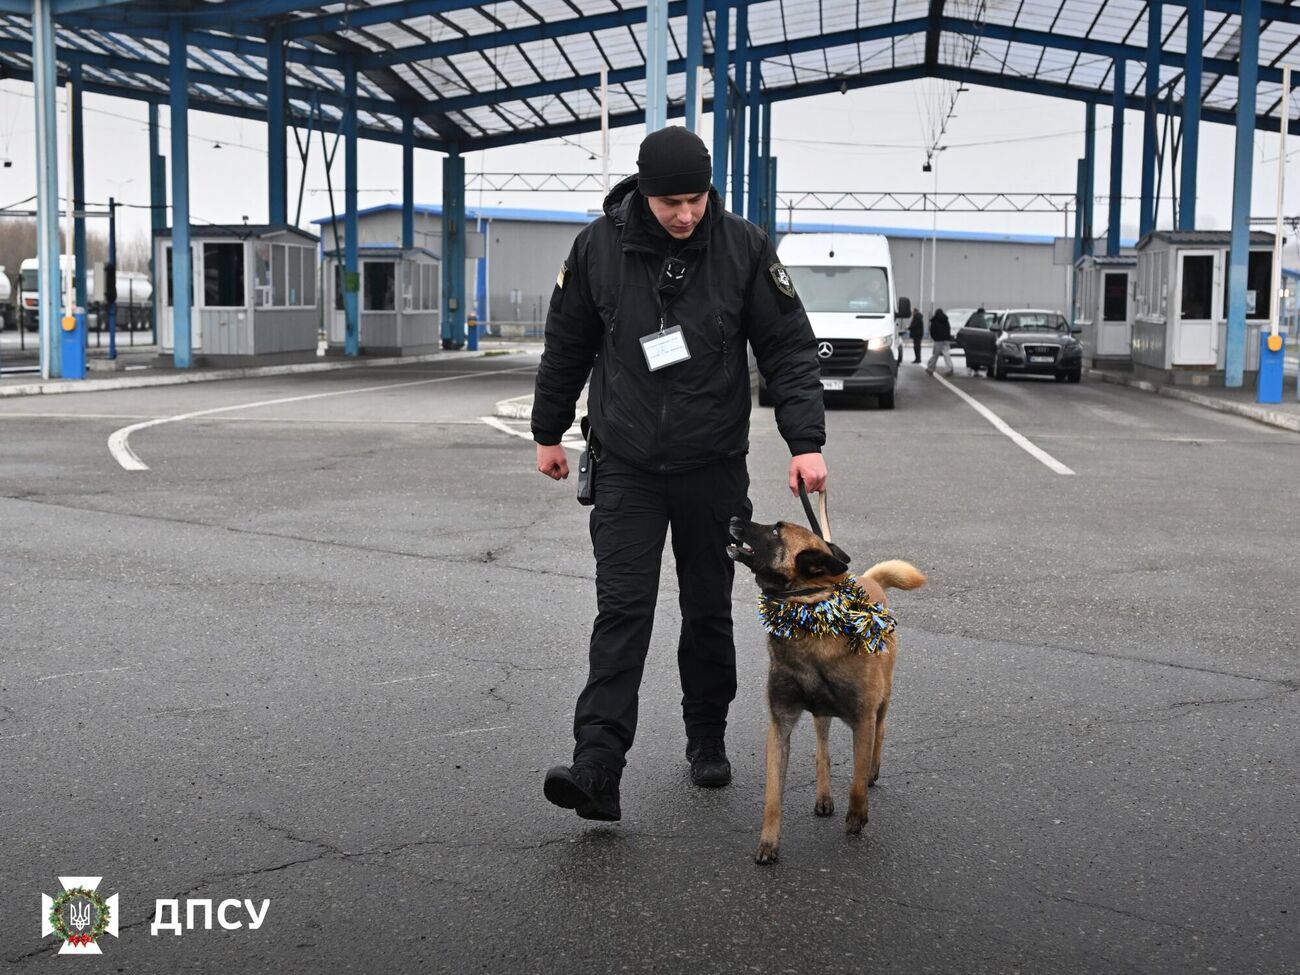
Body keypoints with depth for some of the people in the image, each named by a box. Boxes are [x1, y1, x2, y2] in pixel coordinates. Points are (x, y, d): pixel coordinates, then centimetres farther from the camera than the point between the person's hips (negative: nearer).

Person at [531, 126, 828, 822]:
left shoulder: (744, 248, -7)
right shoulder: (599, 248, -5)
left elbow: (789, 349, -5)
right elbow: (566, 347, 8)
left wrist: (806, 441, -14)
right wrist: (548, 432, 14)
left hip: (714, 467, 1)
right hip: (626, 467, 0)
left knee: (709, 610, 11)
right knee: (621, 611, -9)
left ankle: (707, 739, 29)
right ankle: (596, 768, -12)